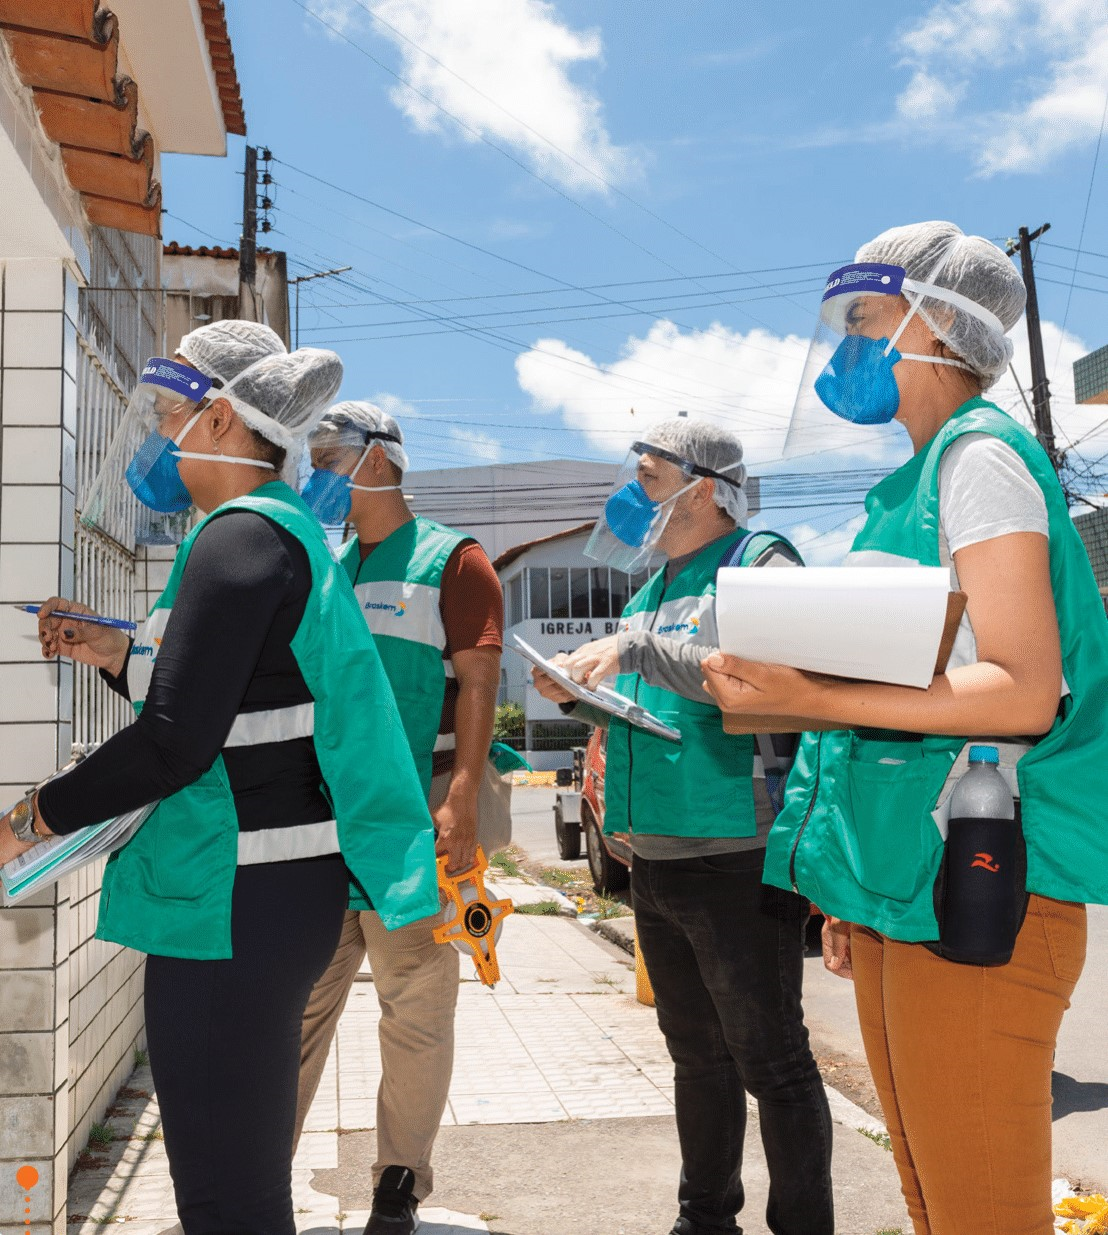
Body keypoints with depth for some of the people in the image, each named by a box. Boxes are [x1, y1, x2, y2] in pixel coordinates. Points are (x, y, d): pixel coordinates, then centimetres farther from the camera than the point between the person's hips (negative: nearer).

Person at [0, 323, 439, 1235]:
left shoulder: (241, 536, -16)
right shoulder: (283, 529, 15)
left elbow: (177, 742, -21)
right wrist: (115, 654, 14)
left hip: (238, 904, -10)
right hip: (274, 887, 10)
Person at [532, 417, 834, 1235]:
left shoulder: (760, 565, -9)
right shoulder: (655, 586, 17)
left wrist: (635, 651, -23)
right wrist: (579, 690, 5)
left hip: (739, 859, -9)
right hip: (657, 857, 9)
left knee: (771, 1060, 1)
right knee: (697, 1053, 20)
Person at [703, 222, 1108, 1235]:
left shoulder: (980, 454, -8)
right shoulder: (921, 477, 20)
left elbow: (1021, 694, -18)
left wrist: (808, 697, -26)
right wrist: (852, 890, 21)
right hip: (903, 887, 10)